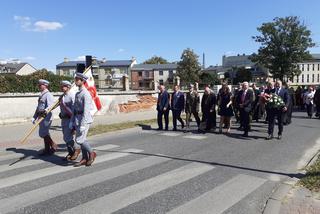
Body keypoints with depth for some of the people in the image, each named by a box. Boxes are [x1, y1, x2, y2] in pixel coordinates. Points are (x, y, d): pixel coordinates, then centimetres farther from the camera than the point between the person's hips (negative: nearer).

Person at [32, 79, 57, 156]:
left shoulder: (48, 95, -11)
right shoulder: (41, 95, 17)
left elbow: (50, 106, -23)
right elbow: (38, 107, 22)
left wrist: (45, 111, -42)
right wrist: (34, 117, 21)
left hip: (46, 117, -9)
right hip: (41, 117, 9)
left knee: (43, 133, -8)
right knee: (45, 134, 12)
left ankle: (53, 146, 6)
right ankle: (47, 149, 20)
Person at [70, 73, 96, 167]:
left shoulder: (86, 94, -14)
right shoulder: (77, 94, 14)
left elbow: (86, 110, -20)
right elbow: (75, 109, 17)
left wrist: (83, 125, -22)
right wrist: (72, 121, 14)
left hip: (84, 120, -9)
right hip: (77, 119, 9)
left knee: (79, 140, -10)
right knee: (82, 139, 11)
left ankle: (91, 153, 9)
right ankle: (84, 159, 20)